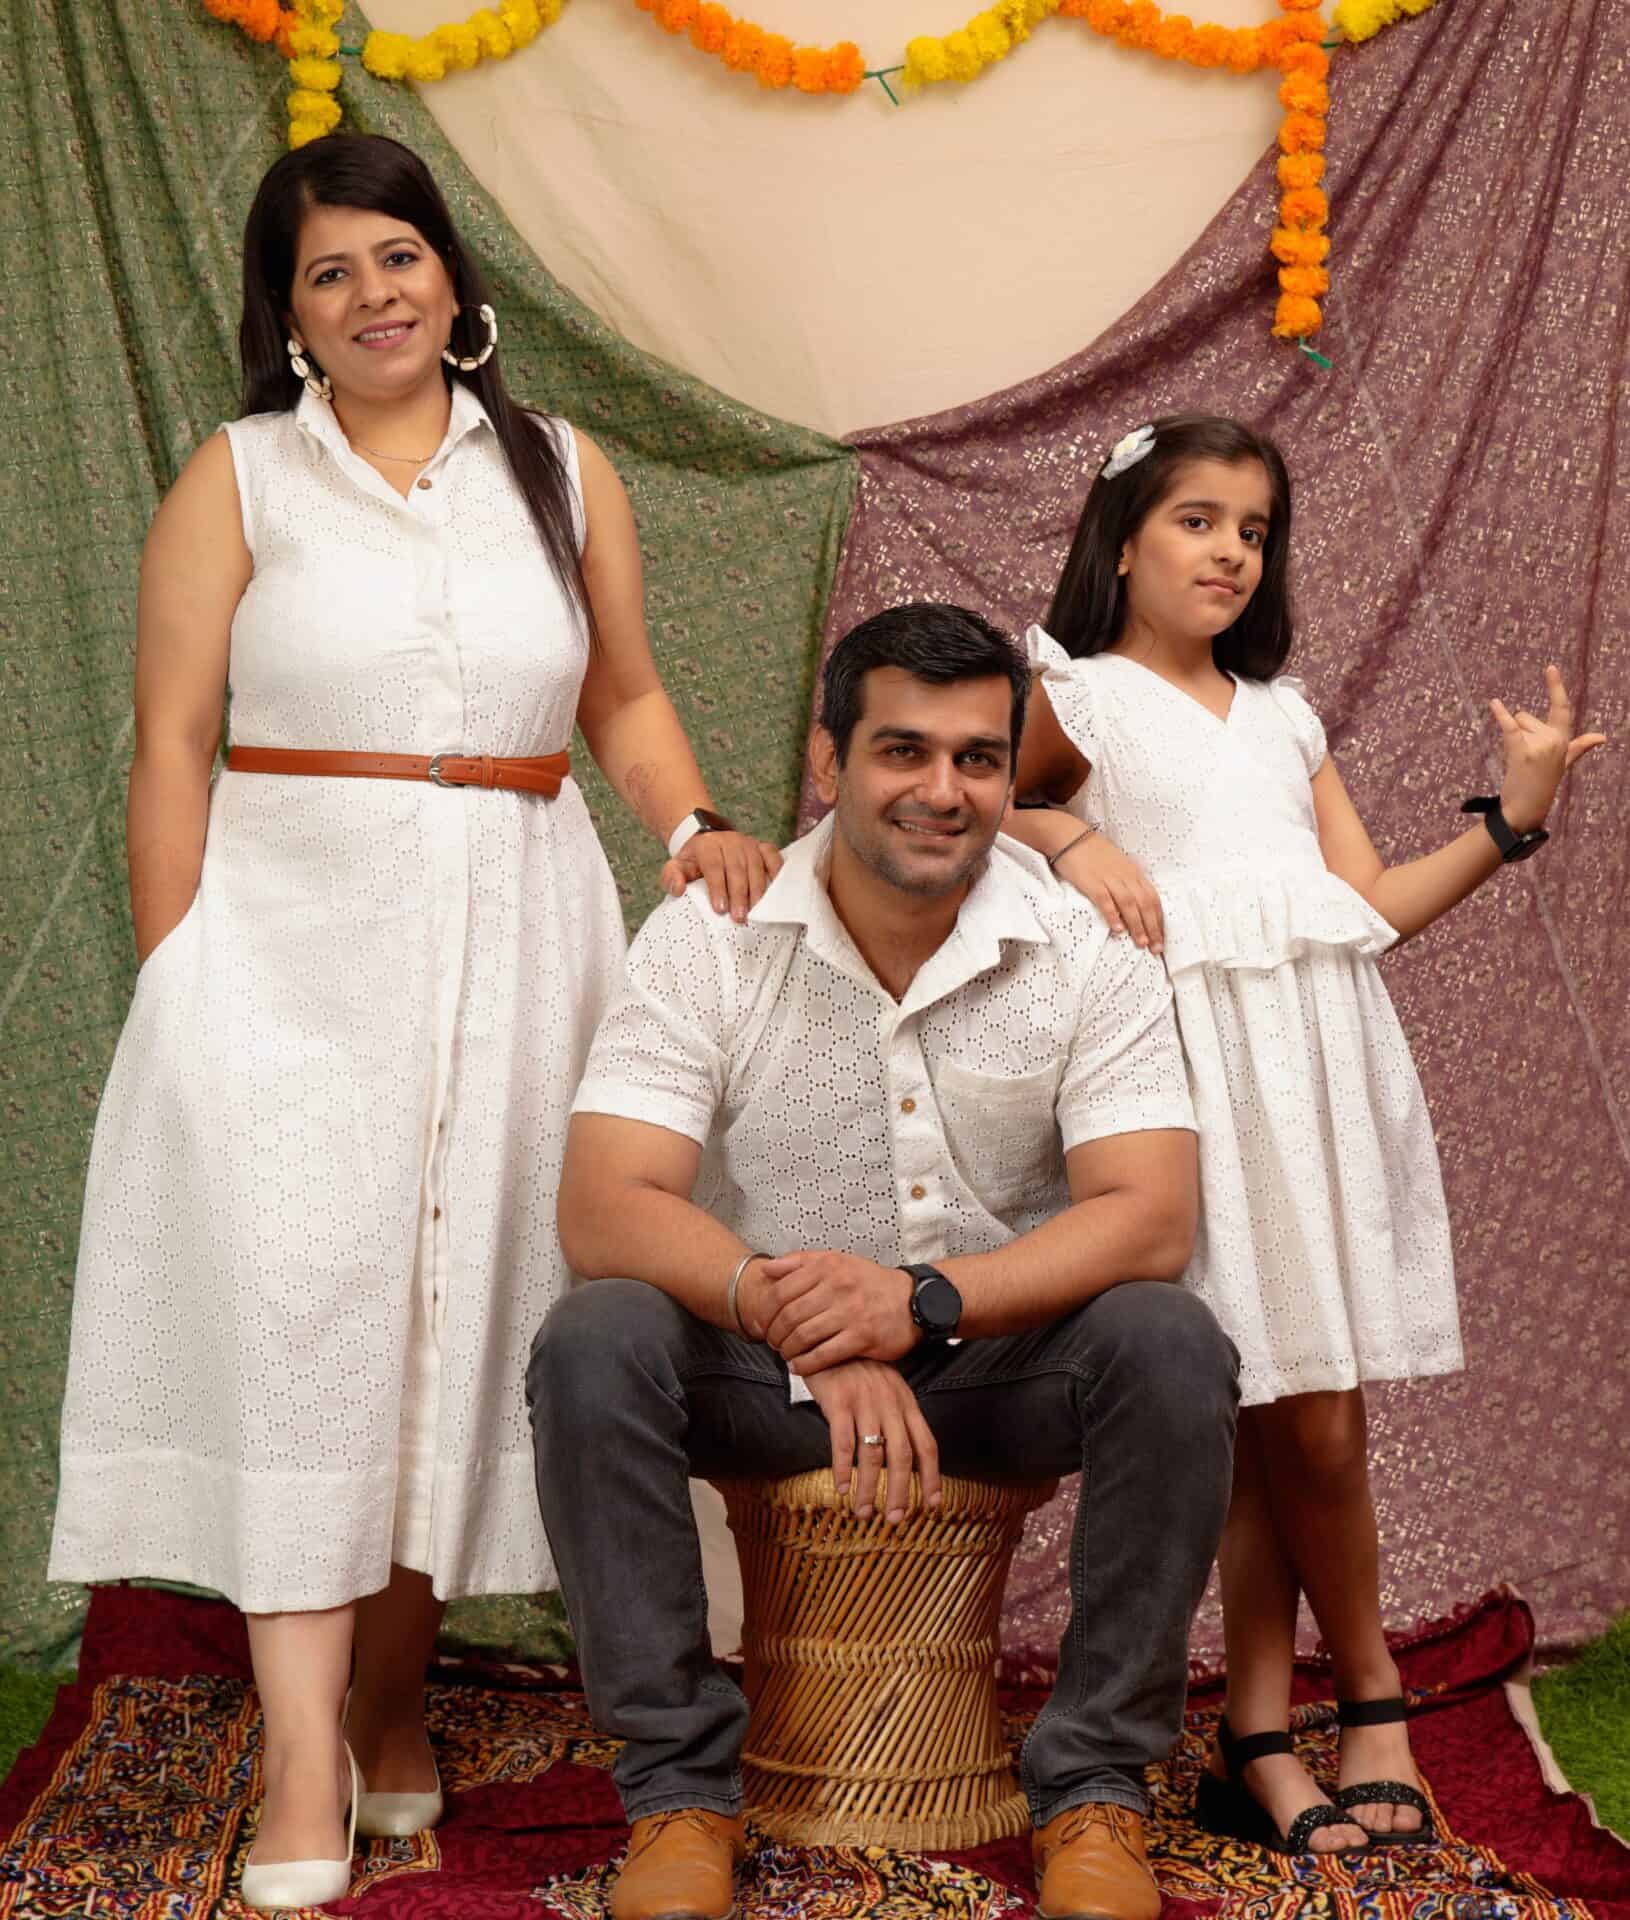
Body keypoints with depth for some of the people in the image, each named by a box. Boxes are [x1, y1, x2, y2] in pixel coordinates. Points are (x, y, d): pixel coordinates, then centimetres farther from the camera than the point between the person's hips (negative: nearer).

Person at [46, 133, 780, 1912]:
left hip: (509, 937, 3)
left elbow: (623, 700, 19)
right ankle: (303, 1765, -11)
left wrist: (695, 828, -1)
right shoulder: (240, 475, 4)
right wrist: (177, 983, -9)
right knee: (296, 1295, -12)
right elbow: (173, 743, -1)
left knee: (464, 1298, 4)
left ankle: (394, 1702, 18)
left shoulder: (560, 471, 12)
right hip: (288, 926, -2)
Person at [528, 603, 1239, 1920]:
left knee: (1171, 1348, -28)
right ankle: (681, 1784, -14)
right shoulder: (706, 943, -10)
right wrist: (790, 1313, -36)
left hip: (1004, 1360, 0)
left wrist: (925, 1301, -32)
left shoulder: (1084, 951, -8)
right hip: (760, 1367, 0)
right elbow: (605, 1210, -19)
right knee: (593, 1344, -28)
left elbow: (1149, 1217, -17)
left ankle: (1096, 1785, -11)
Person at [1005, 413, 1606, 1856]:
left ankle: (1260, 1741, 7)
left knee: (1292, 1407, 1)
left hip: (1324, 1055, 5)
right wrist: (1067, 837, -10)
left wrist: (1513, 820, 8)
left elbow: (1376, 905, 18)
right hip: (1201, 1060, -5)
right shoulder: (1082, 699, 8)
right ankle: (1375, 1699, 11)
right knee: (1298, 1411, -7)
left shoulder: (1283, 711, 23)